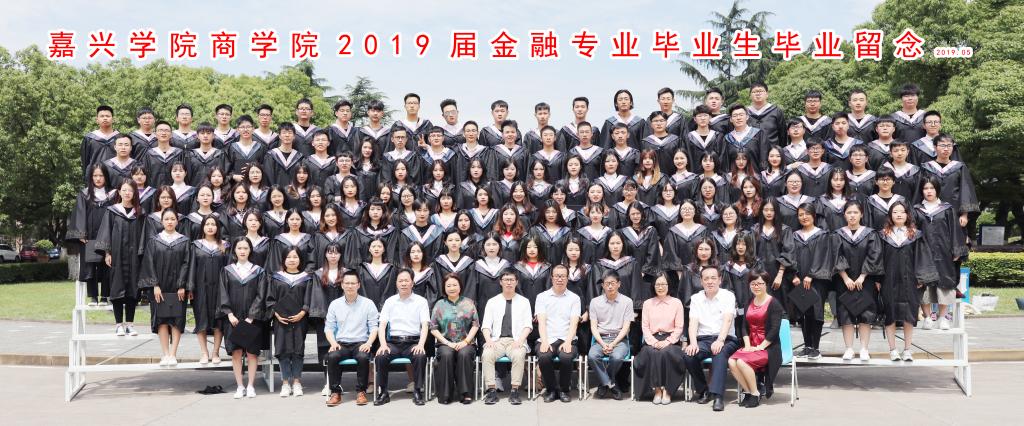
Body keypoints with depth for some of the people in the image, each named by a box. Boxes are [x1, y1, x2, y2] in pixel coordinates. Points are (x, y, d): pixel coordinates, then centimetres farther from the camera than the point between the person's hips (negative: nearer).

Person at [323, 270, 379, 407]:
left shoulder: (368, 304, 6)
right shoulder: (335, 304, 12)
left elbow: (374, 327, 3)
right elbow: (328, 328, 10)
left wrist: (368, 343, -13)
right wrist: (333, 343, -8)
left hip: (360, 343, -2)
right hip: (341, 344, 2)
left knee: (363, 357, -34)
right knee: (332, 356, -31)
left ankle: (361, 391, -18)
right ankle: (335, 392, -18)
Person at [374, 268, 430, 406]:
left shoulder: (421, 301, 8)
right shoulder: (389, 301, 13)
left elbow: (424, 326, -1)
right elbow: (382, 326, 7)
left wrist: (421, 344, -18)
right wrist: (383, 344, -11)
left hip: (413, 342, -1)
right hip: (393, 342, 2)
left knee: (421, 356, -33)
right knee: (380, 357, -28)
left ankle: (418, 392, -20)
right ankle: (383, 392, -15)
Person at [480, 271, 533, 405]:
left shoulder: (524, 301, 14)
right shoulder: (492, 301, 15)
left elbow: (528, 325, 5)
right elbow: (486, 325, 7)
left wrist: (520, 340, -13)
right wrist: (488, 339, -12)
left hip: (516, 341, -1)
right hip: (496, 340, 1)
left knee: (519, 355, -35)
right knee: (487, 354, -31)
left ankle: (515, 391, -30)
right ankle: (492, 390, -28)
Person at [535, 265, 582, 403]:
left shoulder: (574, 298, 11)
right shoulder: (542, 297, 12)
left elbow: (574, 323, 0)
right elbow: (541, 322, 0)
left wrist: (568, 341, -17)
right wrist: (544, 341, -17)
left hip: (566, 340, 0)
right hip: (547, 339, 0)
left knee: (566, 357, -32)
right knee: (543, 357, -32)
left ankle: (564, 390, -5)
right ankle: (551, 390, -6)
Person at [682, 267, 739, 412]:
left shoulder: (728, 296, 3)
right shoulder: (696, 298, 12)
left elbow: (727, 320, -12)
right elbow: (693, 323, 1)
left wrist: (720, 340, -29)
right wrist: (693, 343, -18)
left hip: (725, 339, -3)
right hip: (703, 339, 3)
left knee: (720, 353, -37)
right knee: (688, 355, -27)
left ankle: (718, 395, -44)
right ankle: (702, 390, -6)